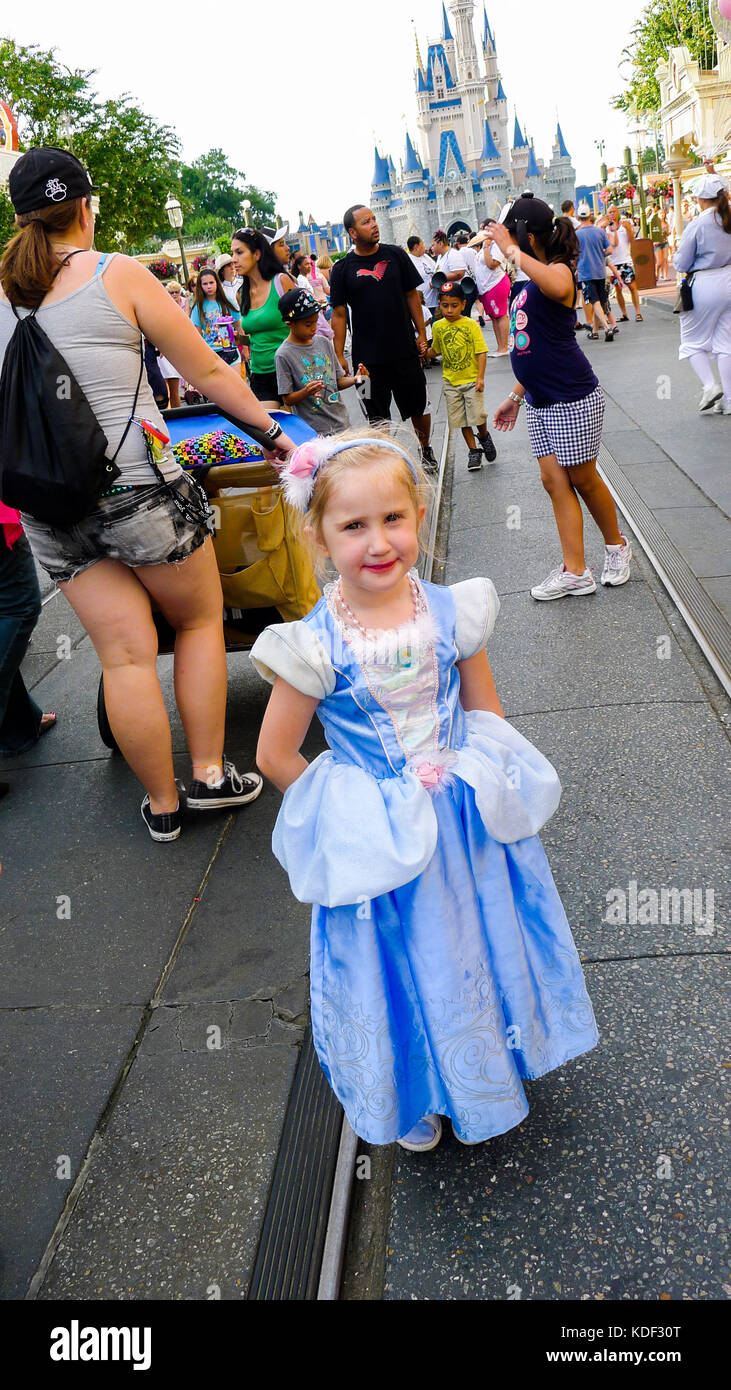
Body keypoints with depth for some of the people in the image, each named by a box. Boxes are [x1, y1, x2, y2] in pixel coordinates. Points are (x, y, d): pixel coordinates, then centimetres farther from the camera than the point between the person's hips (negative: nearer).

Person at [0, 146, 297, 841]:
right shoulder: (120, 275, -4)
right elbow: (209, 373, 0)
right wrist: (270, 427, 12)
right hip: (138, 486, -4)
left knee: (124, 653, 9)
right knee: (199, 622, 17)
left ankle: (162, 805, 19)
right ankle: (210, 774, 18)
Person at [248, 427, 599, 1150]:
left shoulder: (451, 612, -10)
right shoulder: (314, 643, -19)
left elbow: (488, 715, 4)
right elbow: (275, 756, -8)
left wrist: (479, 786, -4)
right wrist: (343, 808, -4)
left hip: (469, 826, 3)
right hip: (376, 845, -3)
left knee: (477, 948, 21)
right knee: (398, 967, 15)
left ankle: (487, 1070, 52)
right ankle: (412, 1098, 44)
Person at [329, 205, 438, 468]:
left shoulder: (395, 255, 4)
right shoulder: (343, 268, -2)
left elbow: (412, 295, 9)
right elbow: (339, 313, -1)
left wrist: (421, 334, 5)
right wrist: (338, 355, -6)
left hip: (406, 350, 2)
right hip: (367, 356, -2)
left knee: (419, 407, 12)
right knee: (377, 417, 6)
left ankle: (427, 451, 34)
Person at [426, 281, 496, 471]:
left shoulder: (471, 324, -7)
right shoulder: (438, 327, 4)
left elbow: (481, 352, -7)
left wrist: (480, 377, -14)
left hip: (471, 379, -3)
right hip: (451, 382, 3)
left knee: (477, 415, -7)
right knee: (462, 420, 5)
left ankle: (484, 437, 24)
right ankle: (473, 450, 18)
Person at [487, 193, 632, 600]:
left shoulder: (558, 270, -14)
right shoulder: (533, 282, 14)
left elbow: (558, 287, -42)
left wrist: (511, 251, -32)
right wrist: (516, 396, 21)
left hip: (573, 398, -9)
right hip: (541, 402, 9)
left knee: (582, 478, 4)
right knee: (554, 480, 5)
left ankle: (617, 546, 27)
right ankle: (575, 572, 8)